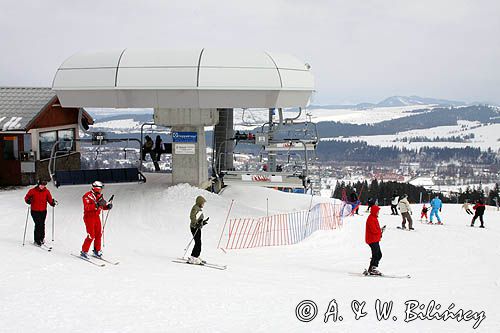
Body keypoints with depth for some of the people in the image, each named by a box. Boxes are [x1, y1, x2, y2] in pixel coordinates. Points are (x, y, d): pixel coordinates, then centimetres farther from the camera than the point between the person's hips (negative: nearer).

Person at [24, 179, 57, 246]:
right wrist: (28, 200, -21)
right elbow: (27, 197, 0)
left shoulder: (46, 191, 3)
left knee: (42, 225, 9)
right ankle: (37, 240, -3)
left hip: (43, 211, 3)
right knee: (38, 225, -11)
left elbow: (49, 199, 8)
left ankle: (42, 238, 29)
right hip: (35, 211, -3)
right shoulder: (33, 191, -6)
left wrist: (52, 203, -11)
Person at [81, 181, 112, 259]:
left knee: (98, 234, 8)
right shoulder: (87, 196, -15)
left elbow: (103, 206, 15)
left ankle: (97, 251, 22)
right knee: (91, 235, -10)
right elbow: (87, 207, -27)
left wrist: (108, 206, -7)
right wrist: (97, 205, -36)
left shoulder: (100, 196, 7)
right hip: (89, 217, -7)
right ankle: (84, 252, 1)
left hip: (96, 217, 7)